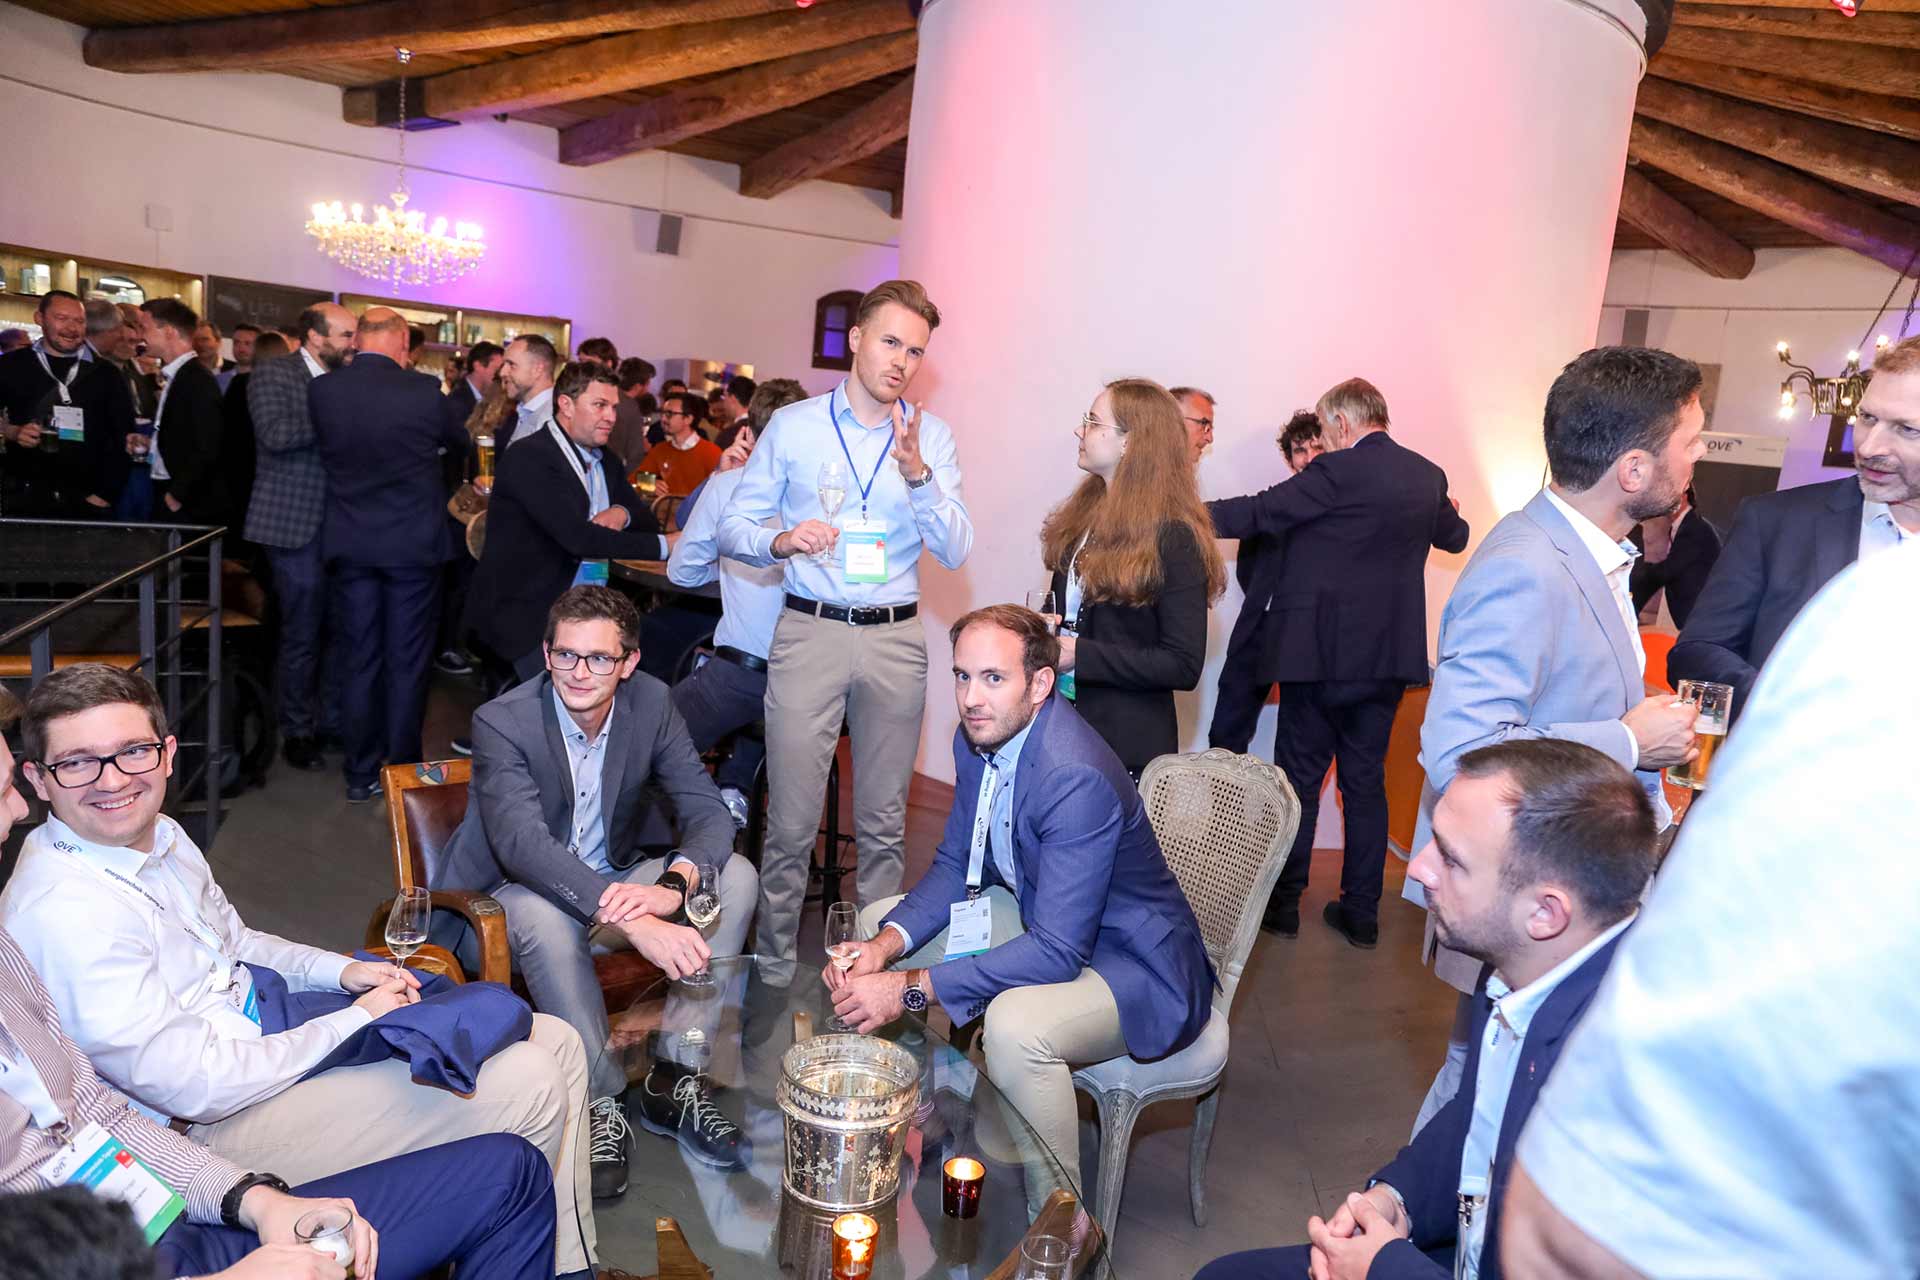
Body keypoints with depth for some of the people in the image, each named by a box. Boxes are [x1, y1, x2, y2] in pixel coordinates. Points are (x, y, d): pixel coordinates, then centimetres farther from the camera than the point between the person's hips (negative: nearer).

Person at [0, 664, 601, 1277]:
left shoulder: (158, 835, 3)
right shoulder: (62, 916, -25)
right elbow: (198, 1087, -24)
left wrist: (341, 971, 2)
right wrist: (355, 1020, -15)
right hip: (222, 1121, -9)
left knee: (557, 1042, 1)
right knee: (527, 1086, -19)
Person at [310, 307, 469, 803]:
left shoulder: (322, 390, -5)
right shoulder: (423, 389, -12)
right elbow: (460, 443, 6)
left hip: (349, 544, 3)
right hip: (413, 543, -2)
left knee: (360, 663, 11)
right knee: (407, 663, 7)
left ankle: (361, 775, 18)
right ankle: (403, 772, 14)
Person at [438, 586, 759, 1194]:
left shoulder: (652, 703, -9)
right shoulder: (502, 721, -22)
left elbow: (708, 811, -13)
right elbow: (523, 844, -36)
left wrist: (673, 883, -37)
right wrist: (635, 921, -48)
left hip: (613, 882, 5)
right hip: (509, 893, -4)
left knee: (735, 876, -18)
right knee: (545, 917, -39)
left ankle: (673, 1076, -13)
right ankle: (600, 1102, -20)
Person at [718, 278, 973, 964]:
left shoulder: (932, 437, 7)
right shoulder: (793, 426, 5)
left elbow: (955, 551, -2)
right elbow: (732, 526, 5)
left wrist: (917, 474, -17)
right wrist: (781, 540, -17)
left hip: (895, 639, 2)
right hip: (809, 631, -1)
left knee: (883, 823, 10)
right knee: (792, 822, 0)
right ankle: (775, 962, 17)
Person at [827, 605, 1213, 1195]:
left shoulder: (1078, 776, -33)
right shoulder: (978, 738, -6)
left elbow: (1059, 951, -34)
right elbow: (955, 866, 3)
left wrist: (912, 987, -35)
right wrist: (885, 945, -16)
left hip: (1133, 965, -9)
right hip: (1040, 915, 9)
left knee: (1015, 1024, -37)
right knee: (876, 921, 7)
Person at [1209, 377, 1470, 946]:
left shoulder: (1338, 471, -14)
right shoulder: (1428, 476, 7)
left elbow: (1258, 513, -10)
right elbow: (1455, 537, 26)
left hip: (1322, 653, -6)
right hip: (1389, 657, 6)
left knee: (1299, 778, 6)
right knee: (1366, 781, 13)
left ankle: (1283, 903, 15)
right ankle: (1361, 911, 18)